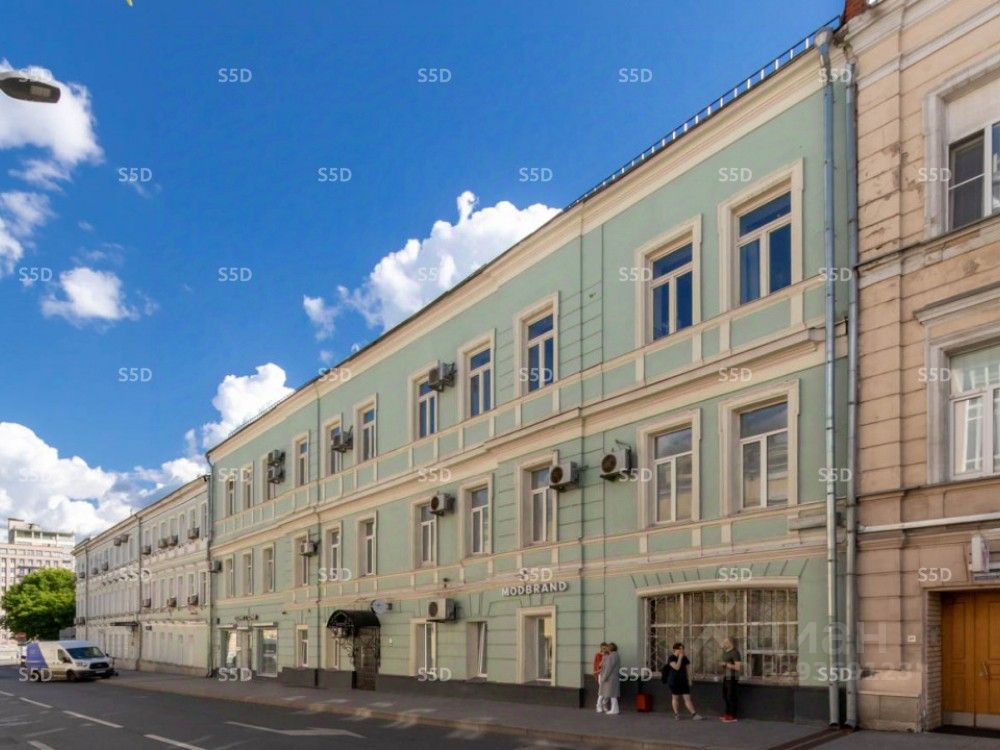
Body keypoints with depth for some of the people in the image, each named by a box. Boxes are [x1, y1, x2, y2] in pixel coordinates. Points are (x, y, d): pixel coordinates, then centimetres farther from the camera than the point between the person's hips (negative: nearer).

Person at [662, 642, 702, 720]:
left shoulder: (684, 658, 8)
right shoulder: (671, 658, -9)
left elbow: (687, 669, 13)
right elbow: (677, 667, -23)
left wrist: (689, 680, 9)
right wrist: (680, 658, -19)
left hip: (683, 681, 4)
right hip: (674, 681, -4)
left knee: (687, 698, 0)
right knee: (675, 698, 4)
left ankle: (694, 714, -3)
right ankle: (676, 714, 16)